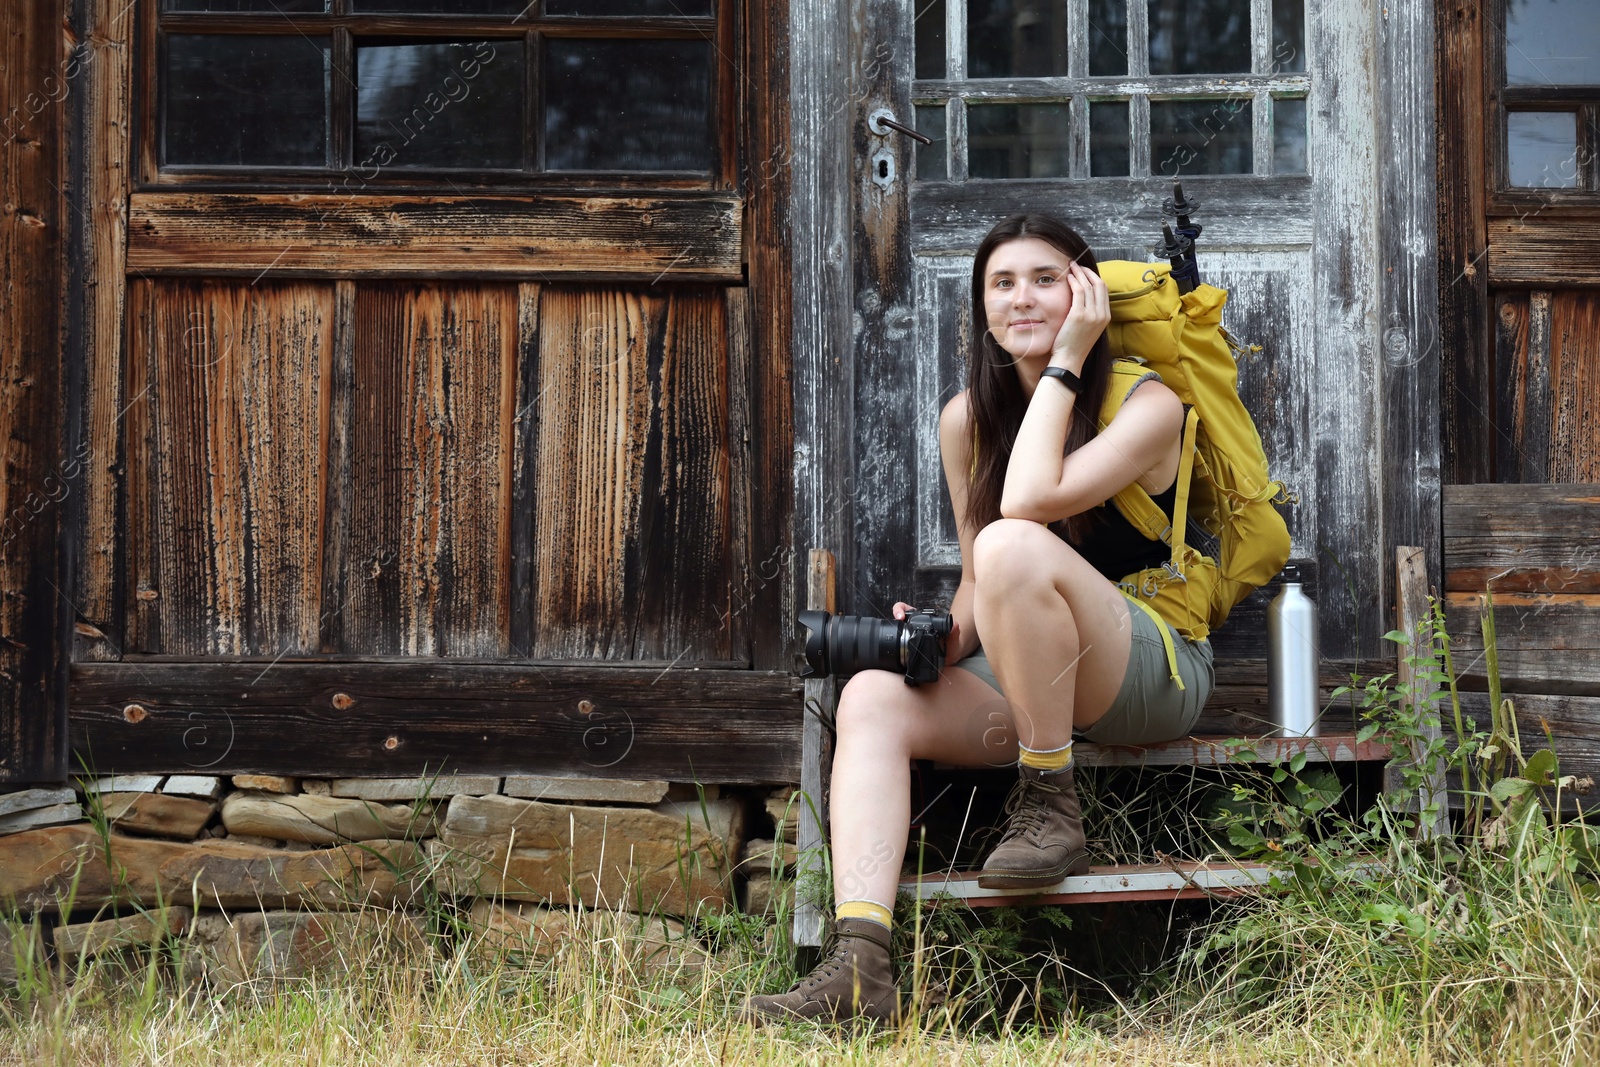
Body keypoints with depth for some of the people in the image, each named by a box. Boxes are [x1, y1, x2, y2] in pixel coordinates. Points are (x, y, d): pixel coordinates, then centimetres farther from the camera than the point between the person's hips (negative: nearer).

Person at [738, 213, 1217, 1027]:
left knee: (1012, 543, -33)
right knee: (872, 698, -22)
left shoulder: (1148, 407, -10)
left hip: (1156, 675, -6)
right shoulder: (967, 418, 7)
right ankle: (859, 970, -35)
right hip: (1024, 675, 6)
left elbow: (1028, 502, -27)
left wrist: (1067, 359, -20)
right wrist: (946, 634, -10)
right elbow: (978, 581, 12)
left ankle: (1049, 807, -19)